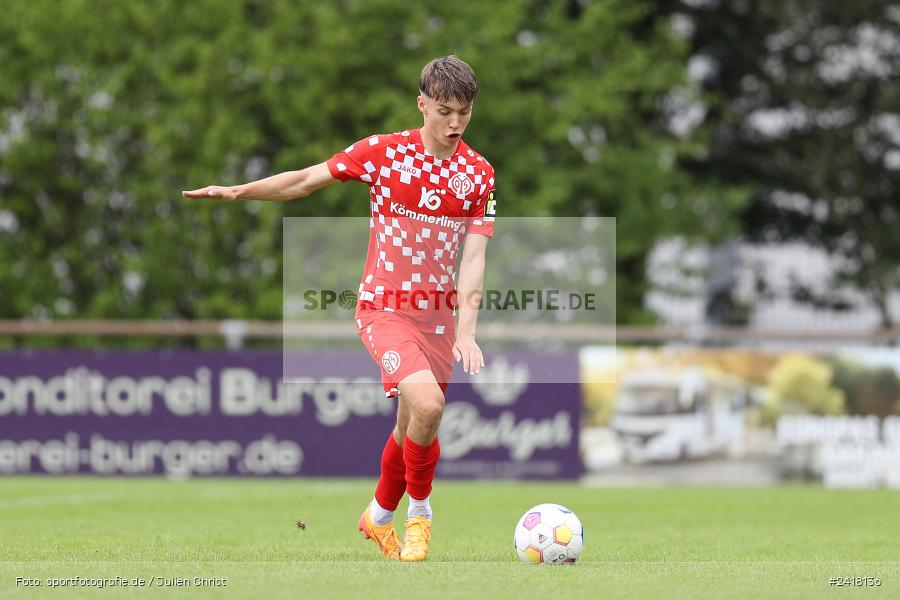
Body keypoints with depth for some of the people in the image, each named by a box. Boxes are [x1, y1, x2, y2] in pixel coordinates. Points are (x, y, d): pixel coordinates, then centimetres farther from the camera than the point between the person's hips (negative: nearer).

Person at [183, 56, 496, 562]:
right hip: (384, 307, -3)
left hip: (439, 313, 4)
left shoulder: (479, 174, 1)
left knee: (414, 427, 9)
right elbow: (308, 180, 6)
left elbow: (473, 257, -5)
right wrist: (238, 191, 0)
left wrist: (466, 332, -15)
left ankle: (381, 516, 36)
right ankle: (420, 509, -3)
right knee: (427, 404, -25)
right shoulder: (384, 152, -5)